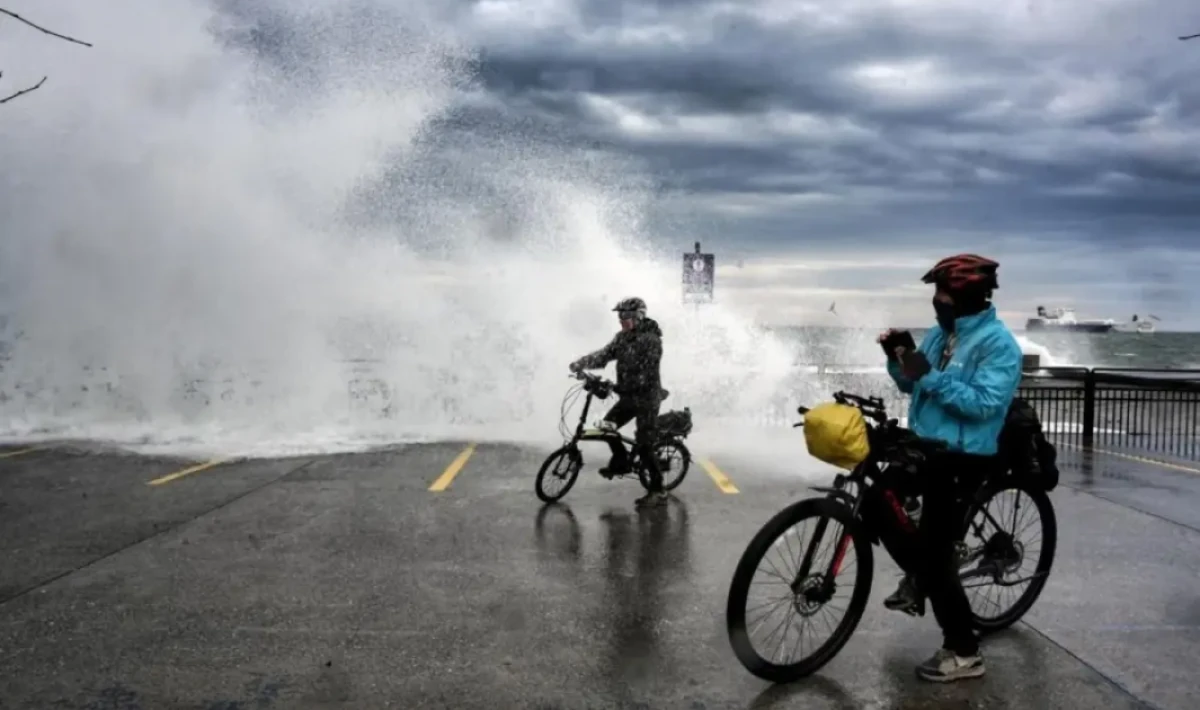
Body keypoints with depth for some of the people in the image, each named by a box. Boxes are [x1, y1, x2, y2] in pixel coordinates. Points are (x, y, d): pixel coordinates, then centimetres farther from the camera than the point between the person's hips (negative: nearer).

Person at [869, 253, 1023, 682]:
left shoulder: (998, 343, -16)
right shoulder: (940, 332, 9)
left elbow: (983, 404, -26)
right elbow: (912, 385, 13)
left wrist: (930, 376, -28)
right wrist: (897, 358, -5)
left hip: (964, 460, -9)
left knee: (937, 554, -7)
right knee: (877, 498, 16)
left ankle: (964, 652, 6)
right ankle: (916, 575, 34)